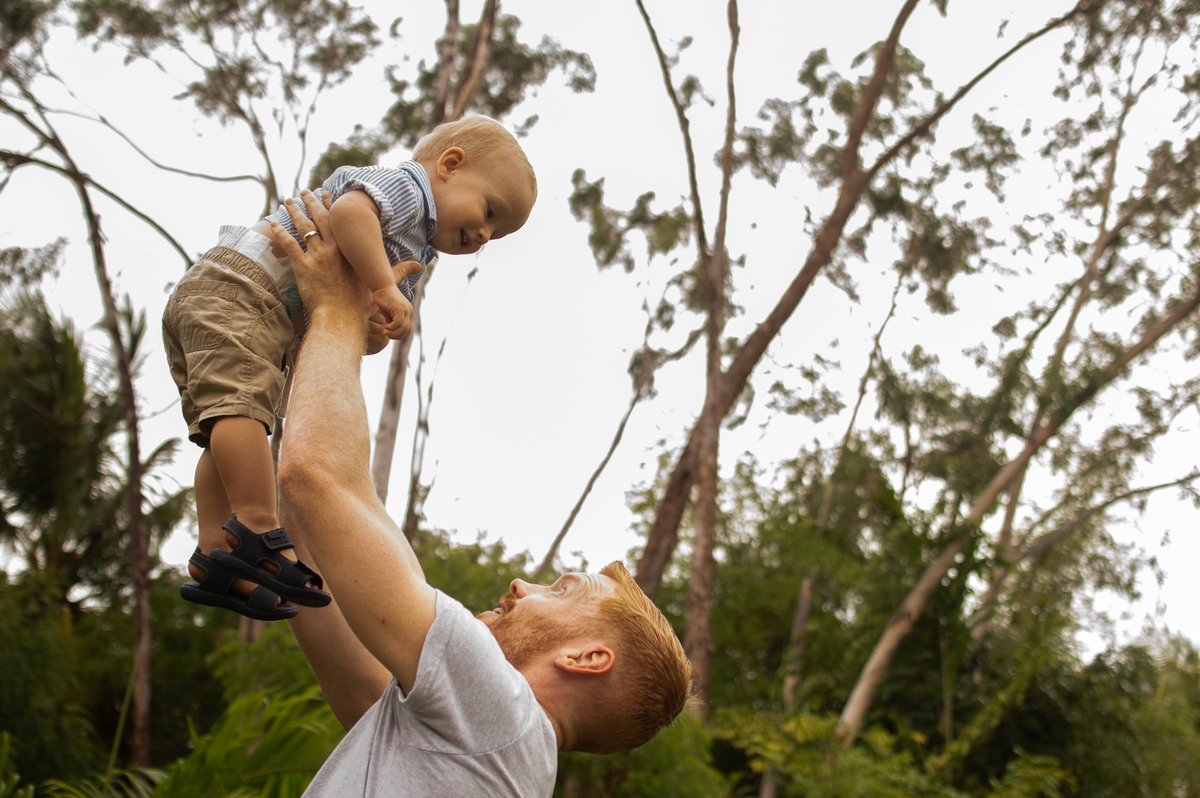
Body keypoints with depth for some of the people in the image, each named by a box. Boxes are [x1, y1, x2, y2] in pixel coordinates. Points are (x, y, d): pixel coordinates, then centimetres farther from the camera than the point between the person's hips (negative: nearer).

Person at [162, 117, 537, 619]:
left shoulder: (413, 254, 26)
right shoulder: (404, 187, -4)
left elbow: (362, 340, 17)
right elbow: (348, 212, -28)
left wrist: (377, 331, -6)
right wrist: (384, 289, -25)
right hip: (234, 286, -11)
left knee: (227, 441, 2)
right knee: (244, 400, -23)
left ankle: (215, 553, -2)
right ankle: (257, 531, -32)